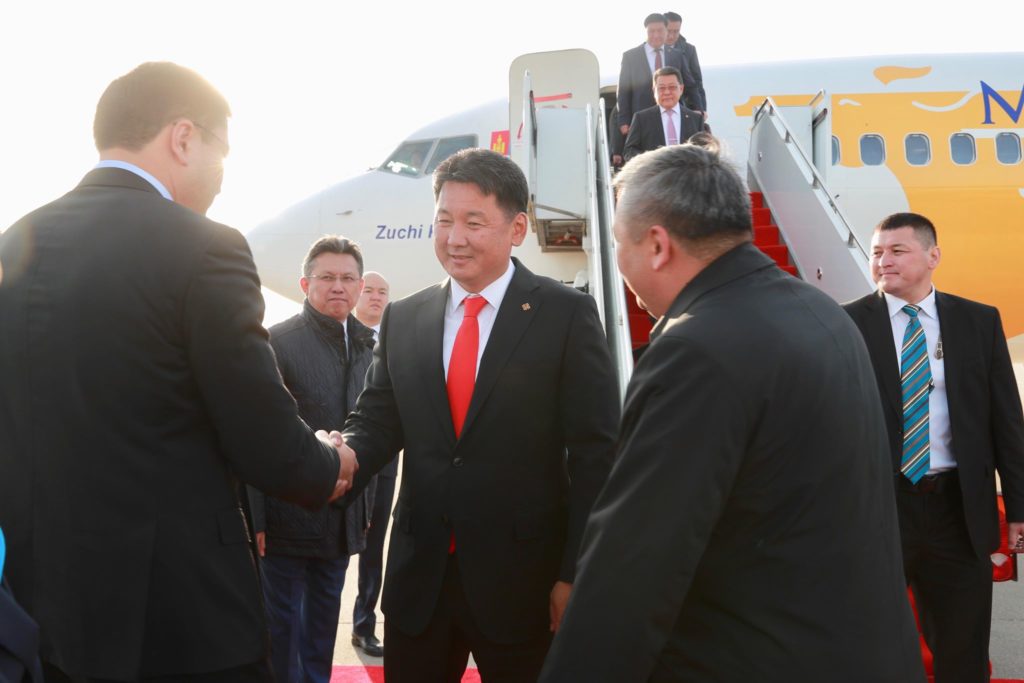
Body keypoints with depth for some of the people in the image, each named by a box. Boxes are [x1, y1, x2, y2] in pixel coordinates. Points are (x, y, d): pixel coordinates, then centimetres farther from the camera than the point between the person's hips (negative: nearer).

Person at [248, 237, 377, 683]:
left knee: (323, 620, 16)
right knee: (282, 621, 3)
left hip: (342, 515, 6)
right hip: (290, 514, -6)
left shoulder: (365, 345, 8)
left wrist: (366, 504, 11)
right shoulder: (278, 341, -11)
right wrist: (256, 518, -17)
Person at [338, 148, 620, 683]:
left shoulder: (567, 314, -5)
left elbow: (596, 454, -6)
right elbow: (376, 421, 7)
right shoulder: (402, 319, 8)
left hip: (522, 579, -3)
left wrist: (575, 575, -10)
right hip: (417, 579, 4)